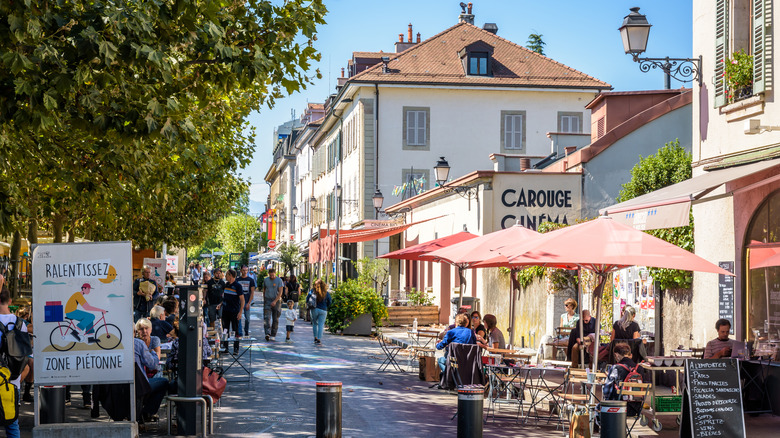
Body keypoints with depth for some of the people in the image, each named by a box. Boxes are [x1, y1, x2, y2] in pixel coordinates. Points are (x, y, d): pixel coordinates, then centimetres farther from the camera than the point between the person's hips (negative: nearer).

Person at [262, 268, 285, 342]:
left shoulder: (279, 280, -5)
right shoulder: (265, 280, 6)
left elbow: (280, 292, -11)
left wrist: (275, 301, -20)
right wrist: (264, 300, 18)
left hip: (276, 300, -2)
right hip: (267, 300, 2)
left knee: (275, 319, 3)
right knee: (267, 317, -14)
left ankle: (273, 335, 11)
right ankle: (267, 333, -24)